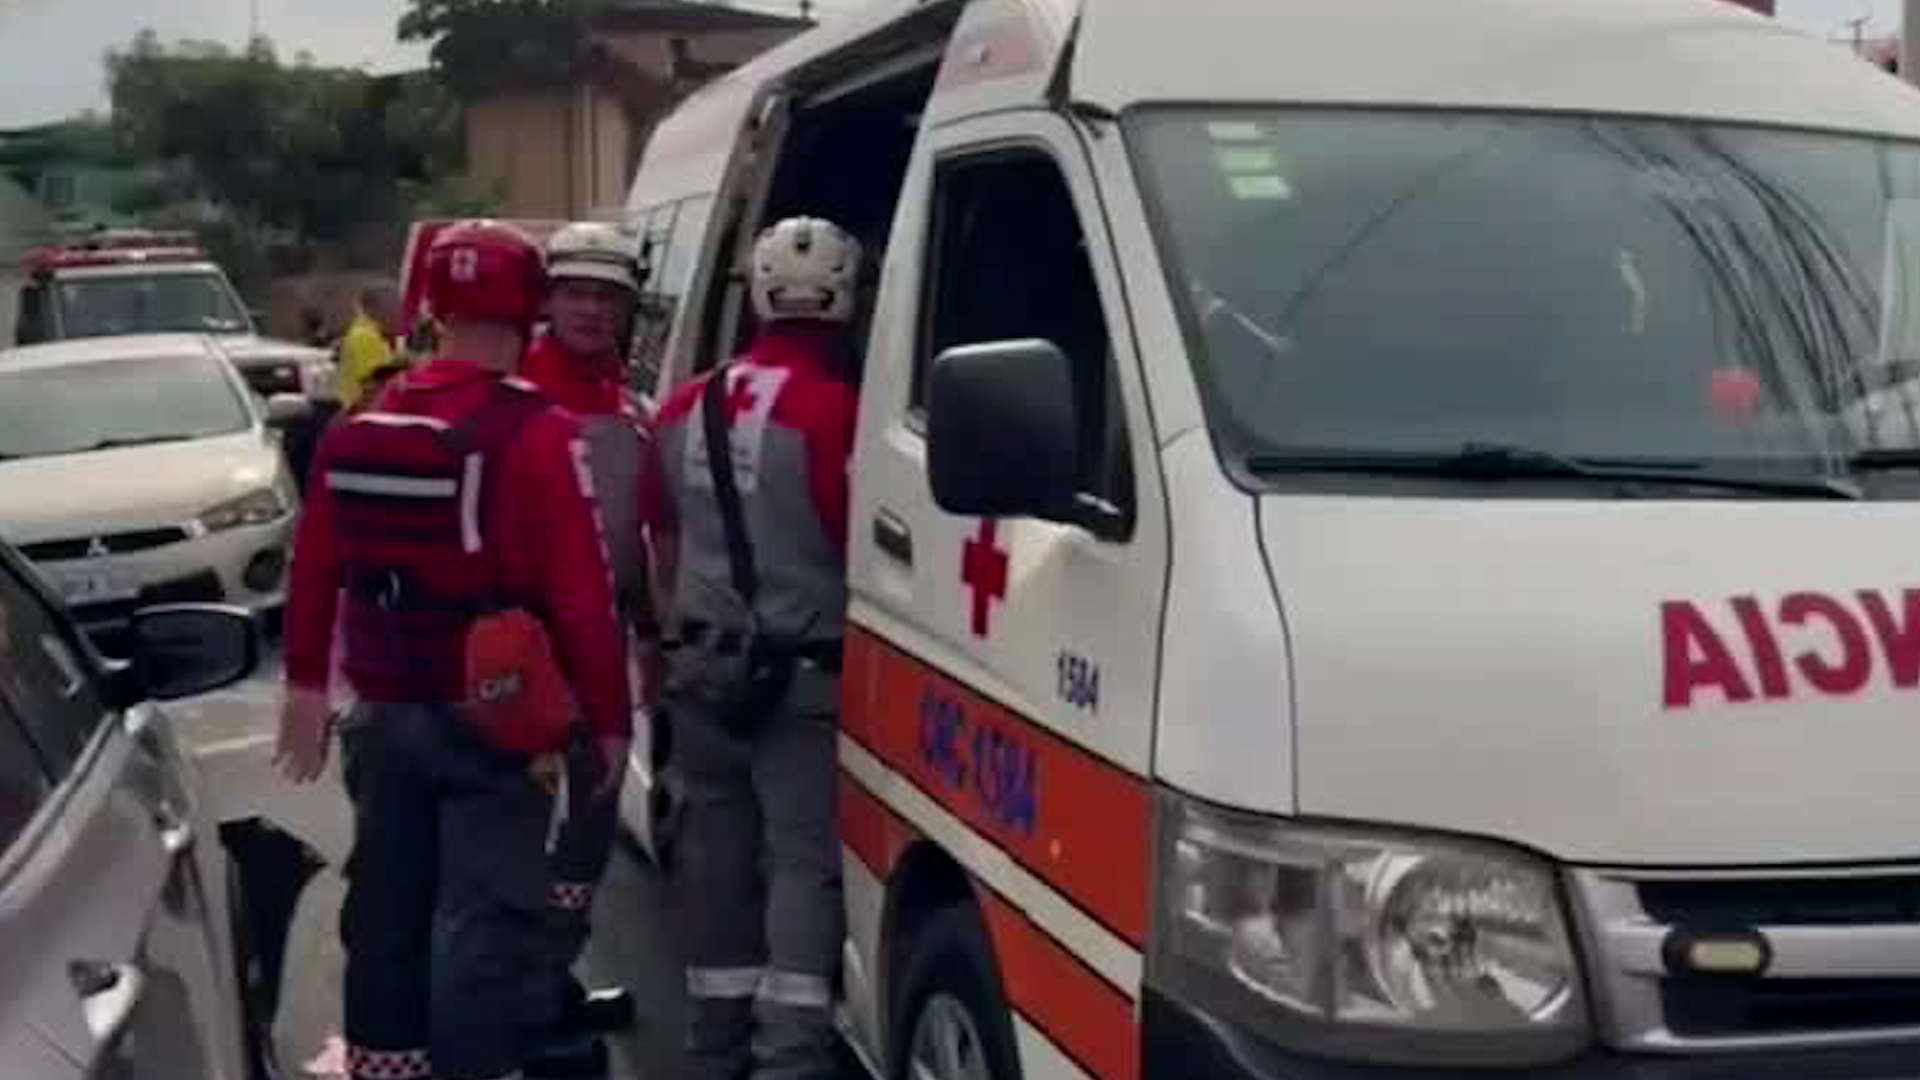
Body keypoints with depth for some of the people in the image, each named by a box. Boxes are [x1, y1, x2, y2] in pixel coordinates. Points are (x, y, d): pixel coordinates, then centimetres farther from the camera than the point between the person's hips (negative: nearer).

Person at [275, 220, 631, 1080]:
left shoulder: (365, 427, 6)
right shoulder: (536, 436, -15)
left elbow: (314, 566, 12)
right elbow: (583, 599, -17)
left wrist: (307, 682, 22)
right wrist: (609, 719, -8)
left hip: (384, 712, 7)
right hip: (493, 717, -7)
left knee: (388, 903, 19)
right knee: (485, 919, -1)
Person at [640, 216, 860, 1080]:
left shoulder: (685, 408, 7)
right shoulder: (836, 411, -17)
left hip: (703, 664, 6)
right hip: (804, 673, -6)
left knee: (717, 854, 14)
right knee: (805, 860, -2)